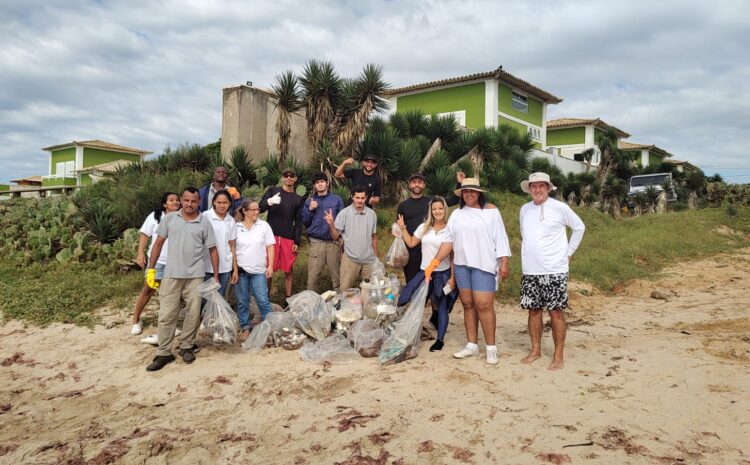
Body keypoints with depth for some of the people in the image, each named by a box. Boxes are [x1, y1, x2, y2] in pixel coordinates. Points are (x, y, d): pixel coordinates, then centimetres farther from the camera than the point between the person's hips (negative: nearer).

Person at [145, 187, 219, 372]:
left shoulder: (204, 223, 1)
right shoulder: (169, 219, 3)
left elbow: (213, 250, 4)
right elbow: (158, 243, 7)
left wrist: (216, 277, 1)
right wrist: (151, 269, 3)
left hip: (195, 276, 0)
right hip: (171, 275, 0)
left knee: (193, 314, 6)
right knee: (167, 315, 2)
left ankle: (186, 347, 23)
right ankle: (164, 353, 11)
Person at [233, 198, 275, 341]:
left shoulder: (264, 225, 2)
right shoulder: (236, 227, 2)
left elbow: (270, 246, 3)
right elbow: (232, 249, 5)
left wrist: (270, 266, -3)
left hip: (259, 270, -1)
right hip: (241, 270, 1)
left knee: (263, 300, -1)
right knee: (242, 301, 8)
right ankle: (245, 328, 20)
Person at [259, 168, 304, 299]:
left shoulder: (298, 199, 13)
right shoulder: (272, 191, 7)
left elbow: (298, 222, 10)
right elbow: (260, 208, -3)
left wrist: (297, 242, 1)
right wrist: (269, 202, -24)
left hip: (289, 238, 2)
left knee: (288, 271, 3)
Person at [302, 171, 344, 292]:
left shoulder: (337, 200, 7)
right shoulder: (309, 201, 12)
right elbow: (305, 222, 11)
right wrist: (310, 210, -2)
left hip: (333, 242, -1)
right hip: (316, 242, 1)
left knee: (336, 275, 2)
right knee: (312, 276, 1)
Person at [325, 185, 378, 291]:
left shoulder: (371, 214, 3)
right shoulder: (344, 213, -6)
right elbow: (335, 237, -5)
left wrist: (376, 256, 14)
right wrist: (331, 224, -23)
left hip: (369, 259, 3)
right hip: (350, 259, -3)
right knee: (346, 291, 3)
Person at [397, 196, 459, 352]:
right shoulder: (424, 227, 7)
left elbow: (453, 256, -3)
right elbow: (411, 243, 11)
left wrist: (452, 277, -8)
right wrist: (403, 228, 4)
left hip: (443, 274, -3)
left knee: (442, 308, 3)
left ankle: (440, 339, 11)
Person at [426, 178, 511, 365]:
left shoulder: (491, 211, 0)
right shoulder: (457, 214, 12)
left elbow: (500, 238, -3)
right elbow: (449, 241, 10)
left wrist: (504, 263, -9)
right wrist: (435, 262, 2)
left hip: (484, 265, -4)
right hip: (462, 265, 4)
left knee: (484, 305, -9)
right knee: (468, 304, 8)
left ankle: (491, 348, 1)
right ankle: (472, 345, 17)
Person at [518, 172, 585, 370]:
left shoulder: (559, 208, -6)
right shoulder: (524, 209, 7)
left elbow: (579, 227, 4)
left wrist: (569, 252, 1)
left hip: (554, 271, -4)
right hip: (529, 271, 4)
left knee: (556, 312, 0)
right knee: (534, 310, 10)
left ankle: (558, 355, 10)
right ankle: (535, 350, 23)